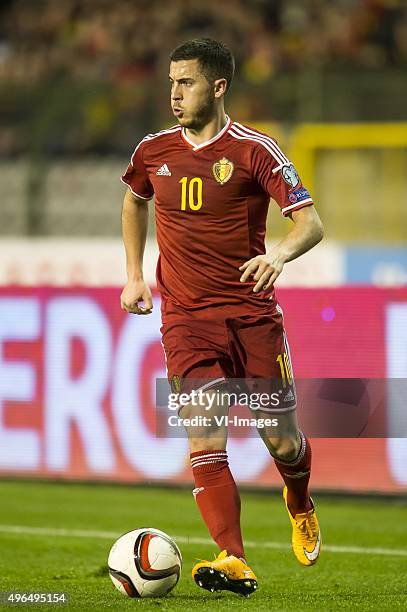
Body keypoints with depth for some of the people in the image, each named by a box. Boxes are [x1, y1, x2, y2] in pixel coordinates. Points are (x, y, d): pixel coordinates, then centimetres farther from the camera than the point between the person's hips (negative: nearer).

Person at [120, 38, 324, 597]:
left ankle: (300, 507, 40)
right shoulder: (153, 151, 6)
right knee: (205, 440, -15)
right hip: (186, 317, 2)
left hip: (253, 314, -2)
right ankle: (234, 562, -21)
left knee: (281, 441, 5)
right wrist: (134, 274, 21)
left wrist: (280, 254, -32)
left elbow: (310, 223, -11)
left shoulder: (253, 150, -7)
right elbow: (134, 200, 29)